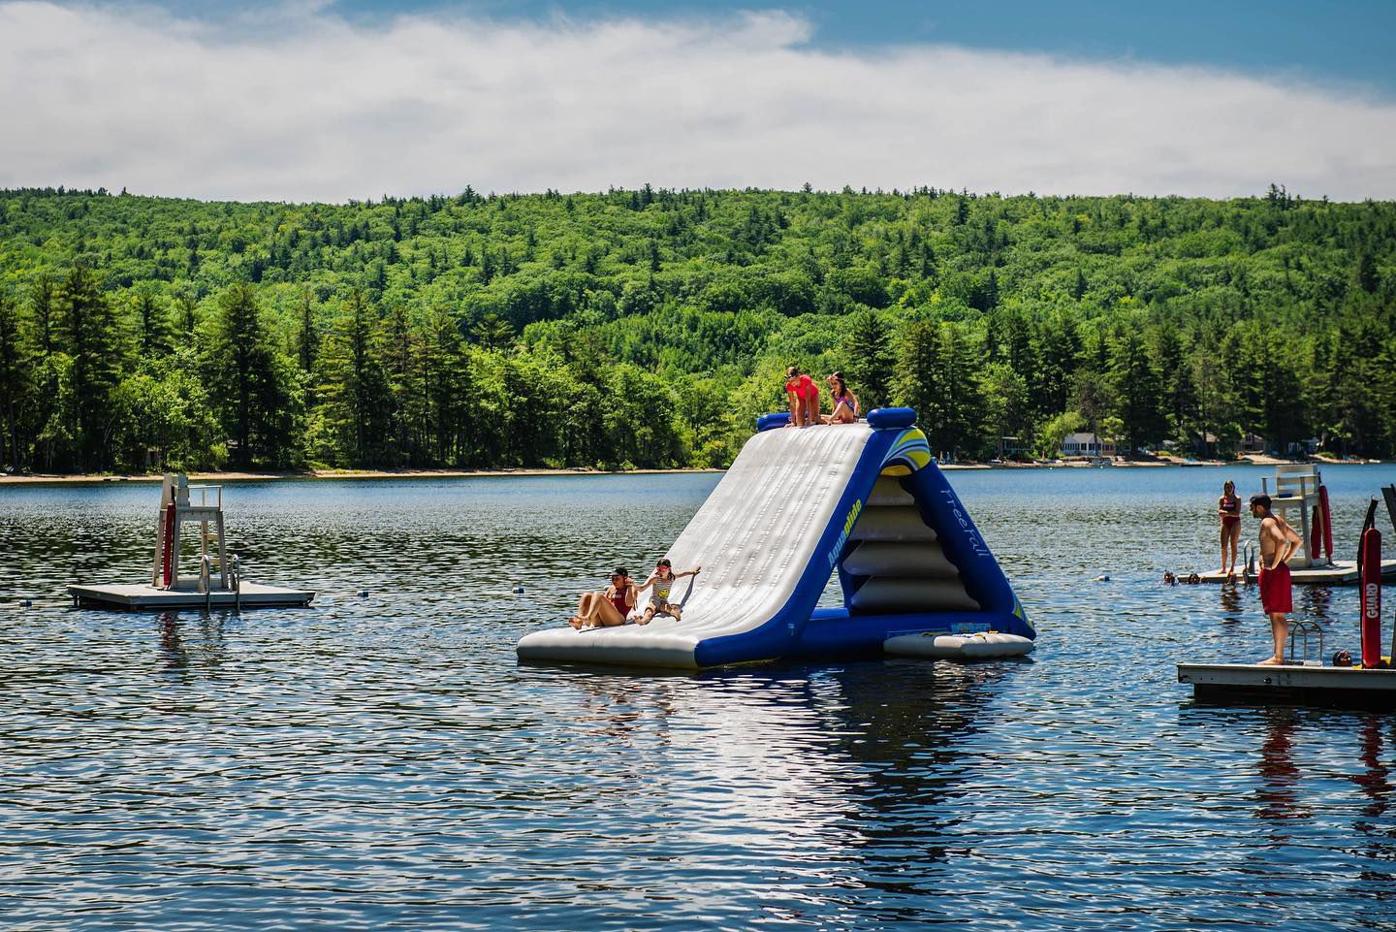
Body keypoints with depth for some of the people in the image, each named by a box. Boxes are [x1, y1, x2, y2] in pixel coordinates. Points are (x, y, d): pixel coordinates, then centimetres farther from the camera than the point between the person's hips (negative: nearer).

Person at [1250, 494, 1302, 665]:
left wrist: (1274, 564, -22)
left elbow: (1281, 541, -31)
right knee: (1275, 616, 13)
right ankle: (1278, 655, 16)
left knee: (1276, 615, -9)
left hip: (1272, 572, -10)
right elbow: (1297, 541, 22)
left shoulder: (1267, 522, -14)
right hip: (1280, 571, 10)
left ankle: (1278, 657, -9)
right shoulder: (1279, 520, 15)